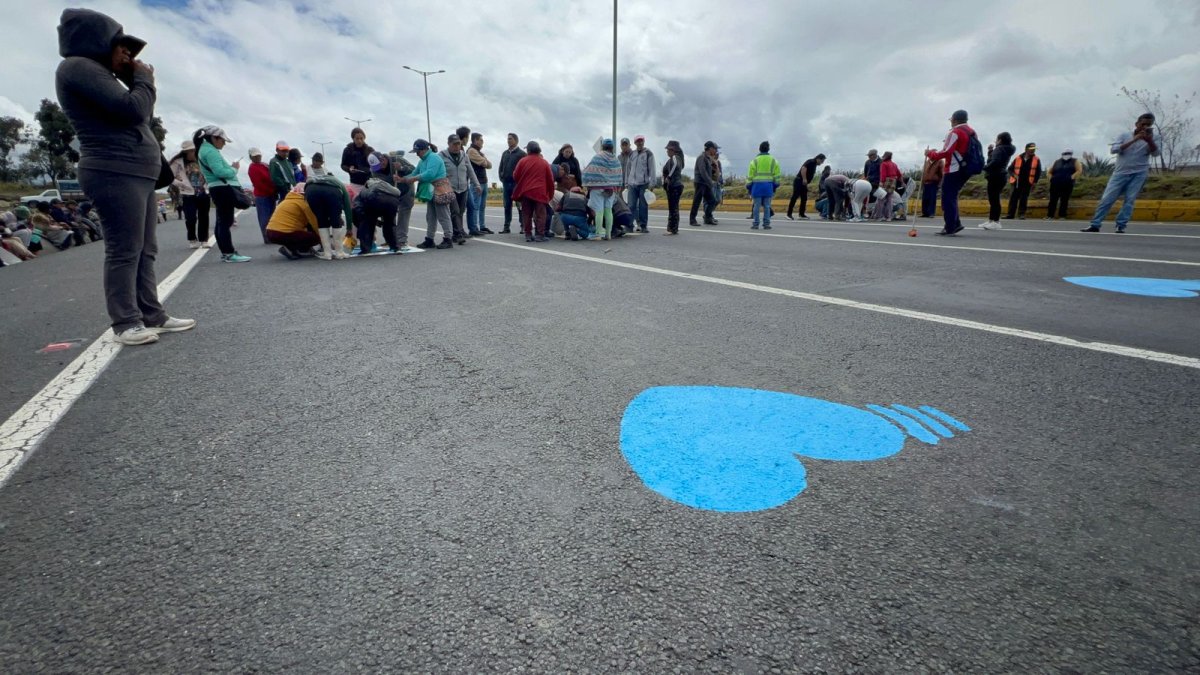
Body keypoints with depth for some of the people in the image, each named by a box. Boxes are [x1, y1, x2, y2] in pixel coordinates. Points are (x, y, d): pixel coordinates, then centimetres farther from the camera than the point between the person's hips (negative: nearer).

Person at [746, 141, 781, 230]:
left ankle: (755, 224, 0)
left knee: (756, 206, 0)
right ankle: (766, 224, 4)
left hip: (757, 185, -2)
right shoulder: (773, 161, 7)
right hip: (768, 185, 2)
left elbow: (750, 176, -2)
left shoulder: (754, 161, -1)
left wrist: (748, 187, 5)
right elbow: (777, 175, 7)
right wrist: (775, 186, 16)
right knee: (767, 206, 5)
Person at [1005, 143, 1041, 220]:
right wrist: (1014, 175, -8)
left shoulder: (1037, 160, 3)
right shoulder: (1018, 158, 3)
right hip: (1017, 182, 0)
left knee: (1024, 199, 0)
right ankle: (1010, 214, 2)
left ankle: (1021, 214, 4)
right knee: (1013, 198, -1)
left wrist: (1034, 182, 0)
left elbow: (1038, 172, 7)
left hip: (1027, 183, 0)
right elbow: (1010, 169, 9)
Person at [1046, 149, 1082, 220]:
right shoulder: (1057, 162, 19)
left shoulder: (1075, 162, 11)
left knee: (1064, 201, -3)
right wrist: (1051, 179, 6)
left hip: (1067, 185, -2)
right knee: (1053, 200, -3)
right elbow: (1050, 172, 23)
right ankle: (1049, 216, -2)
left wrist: (1071, 178, -11)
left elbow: (1079, 171, 0)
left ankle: (1062, 216, -1)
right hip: (1055, 184, 2)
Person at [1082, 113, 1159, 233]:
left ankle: (1121, 226, -3)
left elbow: (1155, 153, -8)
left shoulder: (1151, 139, 6)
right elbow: (1113, 149, -11)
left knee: (1130, 200, -5)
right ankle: (1095, 225, -3)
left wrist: (1149, 140, -23)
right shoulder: (1124, 135, 4)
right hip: (1121, 173, -1)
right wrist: (1134, 140, -19)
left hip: (1139, 174, 1)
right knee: (1106, 199, -5)